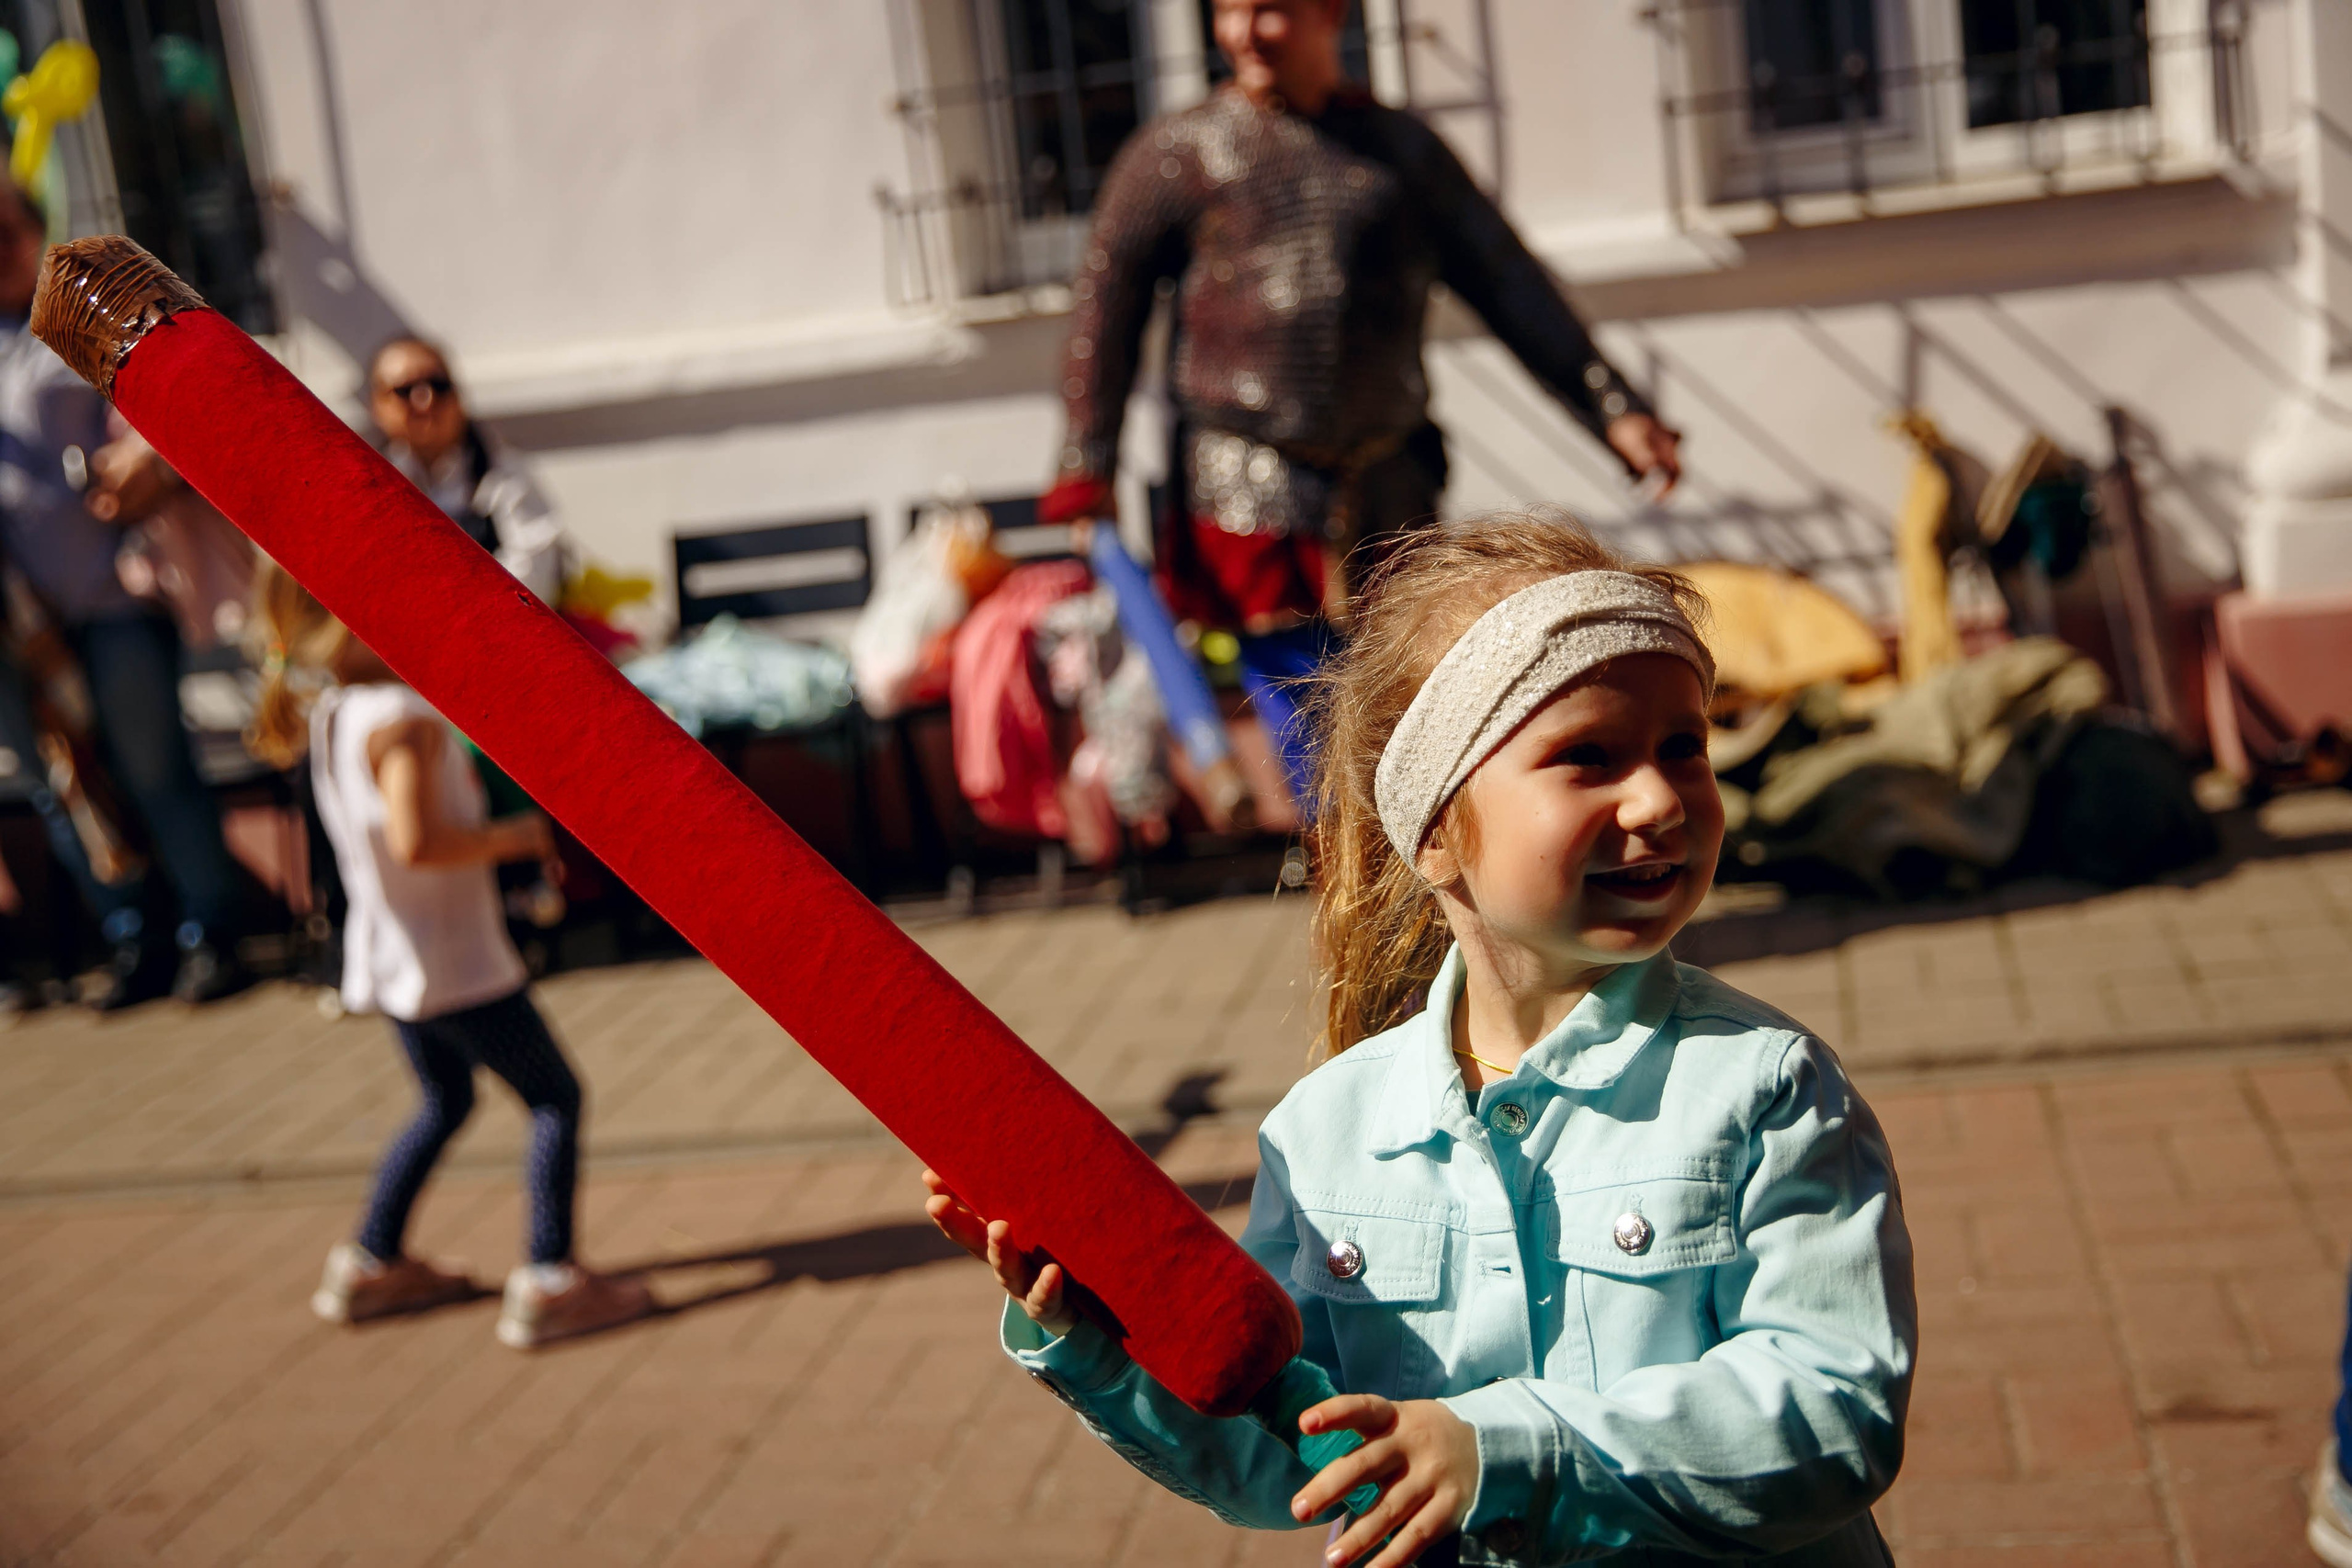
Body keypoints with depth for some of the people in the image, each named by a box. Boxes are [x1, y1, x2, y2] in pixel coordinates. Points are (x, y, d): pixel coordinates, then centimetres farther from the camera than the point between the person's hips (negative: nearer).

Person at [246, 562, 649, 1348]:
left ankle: (373, 1264, 32)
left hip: (386, 958, 9)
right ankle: (549, 1280, -3)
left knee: (445, 1104, 26)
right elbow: (415, 842, -32)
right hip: (457, 964, -9)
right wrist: (514, 836, -20)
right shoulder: (404, 720, -24)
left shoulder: (329, 715, 5)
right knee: (555, 1097, 1)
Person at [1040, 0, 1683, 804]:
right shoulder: (1174, 153, 6)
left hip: (1391, 495, 3)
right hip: (1251, 497, -2)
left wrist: (1613, 406, 4)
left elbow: (1508, 283, 11)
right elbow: (1106, 297, 6)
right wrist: (1087, 464, -1)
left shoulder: (1404, 149, 11)